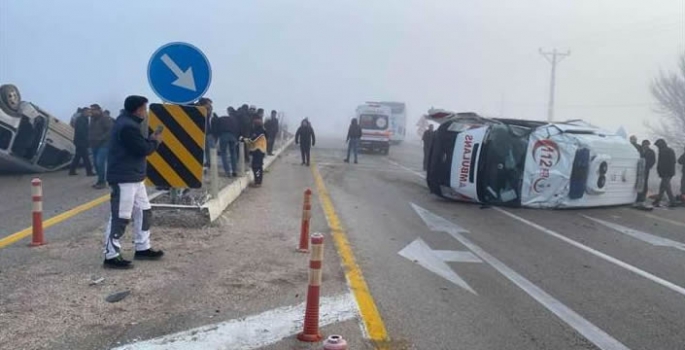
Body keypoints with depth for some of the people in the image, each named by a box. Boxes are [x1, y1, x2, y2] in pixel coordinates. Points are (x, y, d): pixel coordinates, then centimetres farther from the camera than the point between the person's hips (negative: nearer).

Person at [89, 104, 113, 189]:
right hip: (94, 145, 8)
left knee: (100, 162, -15)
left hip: (103, 144, -8)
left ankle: (102, 182, -8)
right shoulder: (92, 119, 14)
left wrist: (101, 138, -21)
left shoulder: (105, 119, -11)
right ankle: (100, 181, 18)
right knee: (96, 163, 9)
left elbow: (110, 130, -18)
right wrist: (90, 139, 8)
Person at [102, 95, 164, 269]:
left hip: (134, 177, 11)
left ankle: (143, 249, 26)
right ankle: (111, 256, 0)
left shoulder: (128, 123, 15)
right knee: (120, 218, -7)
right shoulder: (127, 126, -19)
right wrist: (155, 141, -2)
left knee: (144, 212, 17)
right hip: (124, 179, -11)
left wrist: (150, 139, 7)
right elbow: (143, 149, -19)